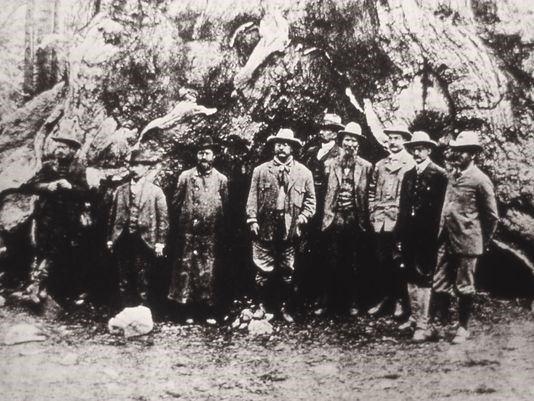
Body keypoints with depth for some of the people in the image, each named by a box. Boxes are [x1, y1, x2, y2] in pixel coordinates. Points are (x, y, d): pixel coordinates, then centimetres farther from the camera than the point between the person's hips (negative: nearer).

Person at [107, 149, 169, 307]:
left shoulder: (155, 191, 1)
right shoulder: (120, 190, 11)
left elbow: (163, 219, -1)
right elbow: (113, 215, 14)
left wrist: (160, 242, -7)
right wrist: (110, 238, 9)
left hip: (144, 241, -3)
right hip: (123, 240, 3)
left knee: (142, 283, 2)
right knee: (124, 282, 10)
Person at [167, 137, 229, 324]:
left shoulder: (221, 179, 6)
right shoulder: (185, 176, 5)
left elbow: (225, 208, 10)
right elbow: (176, 203, 8)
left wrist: (219, 226, 5)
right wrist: (186, 218, 3)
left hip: (211, 234, 0)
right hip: (188, 232, 0)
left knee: (208, 272, 2)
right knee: (186, 269, 1)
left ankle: (209, 311, 11)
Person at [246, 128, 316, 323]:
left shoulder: (304, 172, 8)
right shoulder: (260, 170, 7)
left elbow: (310, 199, 9)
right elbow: (253, 197, 4)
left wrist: (304, 216, -6)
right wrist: (252, 220, -6)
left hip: (290, 230, 1)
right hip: (265, 228, -1)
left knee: (287, 271, 8)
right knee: (264, 271, 3)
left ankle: (285, 308, 21)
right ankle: (262, 307, 16)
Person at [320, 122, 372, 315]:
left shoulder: (365, 166, 5)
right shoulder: (330, 164, 5)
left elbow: (368, 194, 4)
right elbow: (322, 191, 4)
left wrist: (365, 219, -2)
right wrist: (324, 216, -2)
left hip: (355, 221, 0)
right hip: (334, 219, 0)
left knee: (352, 264, 7)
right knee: (333, 263, 3)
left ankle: (350, 303, 18)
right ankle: (331, 302, 13)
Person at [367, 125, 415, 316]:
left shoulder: (411, 164, -1)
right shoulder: (380, 165, 16)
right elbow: (372, 191, 18)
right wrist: (372, 212, 9)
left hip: (399, 221, -5)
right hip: (380, 221, 5)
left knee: (397, 261, -2)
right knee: (382, 260, 9)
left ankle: (400, 300, 10)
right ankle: (386, 297, 21)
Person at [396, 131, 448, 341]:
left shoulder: (439, 174, -7)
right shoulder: (408, 175, 14)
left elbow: (441, 207, -11)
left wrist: (435, 233, -14)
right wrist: (400, 233, 9)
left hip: (427, 236, -7)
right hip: (409, 235, 7)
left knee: (424, 279, -5)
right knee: (411, 278, 14)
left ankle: (424, 326, 0)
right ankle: (415, 317, 26)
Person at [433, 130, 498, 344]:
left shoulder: (480, 180, -10)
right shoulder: (452, 176, 10)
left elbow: (492, 216, -5)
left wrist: (483, 242, 1)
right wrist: (441, 234, 13)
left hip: (466, 243, -6)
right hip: (446, 241, 6)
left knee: (463, 288, 5)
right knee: (440, 286, 9)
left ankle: (463, 328, 19)